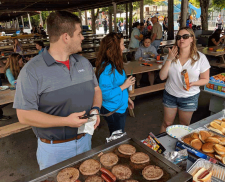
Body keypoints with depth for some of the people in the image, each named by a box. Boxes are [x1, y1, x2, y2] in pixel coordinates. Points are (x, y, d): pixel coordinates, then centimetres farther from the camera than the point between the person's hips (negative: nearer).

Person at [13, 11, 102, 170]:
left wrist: (95, 109, -12)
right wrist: (65, 121, -27)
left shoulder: (84, 63, 0)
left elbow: (96, 89, 10)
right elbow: (24, 114, -19)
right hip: (54, 149, -5)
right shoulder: (32, 70, -19)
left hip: (85, 139, 5)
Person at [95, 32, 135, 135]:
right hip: (113, 110, -9)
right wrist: (124, 86, -21)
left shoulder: (115, 64, 2)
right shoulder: (107, 68, -27)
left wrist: (127, 98, 18)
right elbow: (105, 94, -28)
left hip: (121, 107, 9)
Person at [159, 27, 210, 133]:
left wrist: (193, 83, -23)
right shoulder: (171, 56, -3)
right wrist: (169, 59, -19)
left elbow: (205, 79, -3)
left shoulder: (200, 58, -9)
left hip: (189, 97, -1)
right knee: (167, 124, 14)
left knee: (184, 126, 16)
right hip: (170, 95, 1)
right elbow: (162, 77, -9)